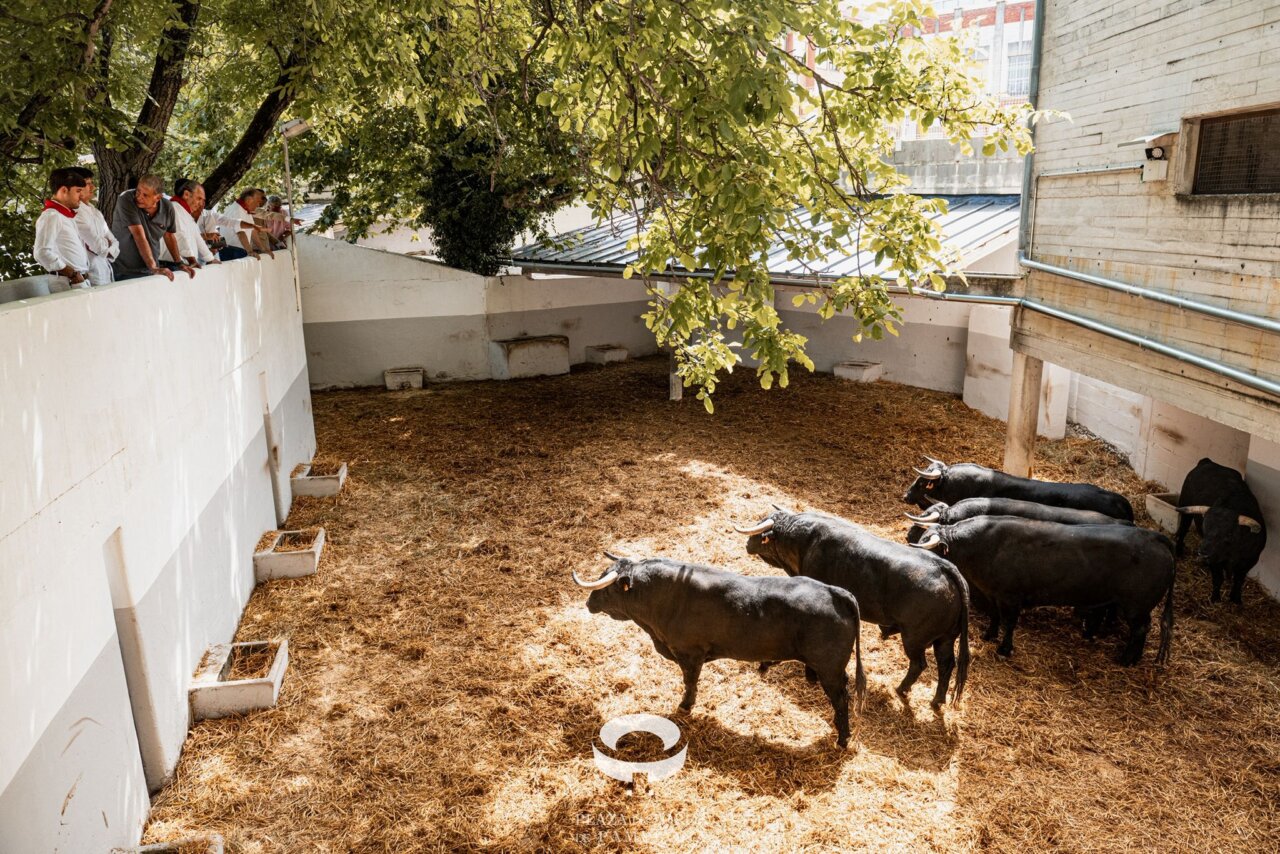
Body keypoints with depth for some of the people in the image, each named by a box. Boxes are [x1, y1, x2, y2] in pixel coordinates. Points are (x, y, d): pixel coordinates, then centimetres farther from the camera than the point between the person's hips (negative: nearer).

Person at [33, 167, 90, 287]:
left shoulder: (66, 215, 20)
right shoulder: (51, 216, -9)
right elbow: (43, 253, -18)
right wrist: (72, 274, -15)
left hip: (82, 281, 9)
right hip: (70, 284, -9)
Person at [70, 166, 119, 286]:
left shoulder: (96, 212, 18)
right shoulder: (76, 213, -10)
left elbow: (114, 242, 14)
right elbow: (98, 246, -15)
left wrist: (109, 250, -6)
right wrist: (107, 243, 6)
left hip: (106, 272, 8)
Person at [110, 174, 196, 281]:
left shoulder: (167, 207, -1)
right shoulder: (126, 200, -14)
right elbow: (139, 236, -22)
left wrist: (179, 263, 12)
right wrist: (153, 268, -28)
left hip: (152, 270, 4)